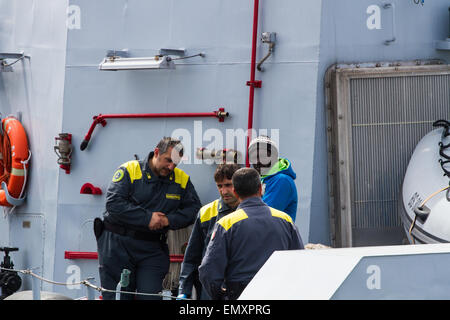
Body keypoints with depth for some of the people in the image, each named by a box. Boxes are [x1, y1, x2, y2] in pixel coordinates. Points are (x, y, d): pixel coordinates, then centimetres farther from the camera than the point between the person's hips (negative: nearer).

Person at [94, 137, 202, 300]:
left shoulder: (182, 180, 7)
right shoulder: (129, 170, -6)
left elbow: (194, 208, 6)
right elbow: (113, 203, -15)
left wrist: (169, 220, -11)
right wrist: (147, 218, -18)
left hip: (153, 250, 3)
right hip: (118, 246, -3)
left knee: (151, 296, -6)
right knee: (116, 296, 1)